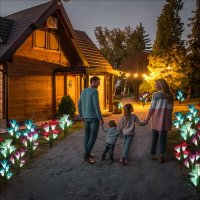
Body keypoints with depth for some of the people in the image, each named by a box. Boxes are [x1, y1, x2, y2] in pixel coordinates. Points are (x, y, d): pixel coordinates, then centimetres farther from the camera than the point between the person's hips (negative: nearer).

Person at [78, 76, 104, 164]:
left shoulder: (83, 91, 9)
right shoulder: (94, 91, -16)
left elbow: (79, 105, 13)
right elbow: (96, 106, -22)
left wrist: (81, 116, 23)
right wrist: (101, 118, -16)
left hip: (86, 117, 8)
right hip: (94, 118, -8)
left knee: (87, 135, 15)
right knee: (93, 136, -3)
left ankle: (87, 154, 22)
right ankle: (86, 156, -7)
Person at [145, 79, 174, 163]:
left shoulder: (156, 94, -6)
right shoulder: (170, 95, 8)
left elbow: (152, 107, -8)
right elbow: (170, 108, 8)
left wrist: (147, 118, -1)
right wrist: (168, 118, 15)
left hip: (157, 117, -2)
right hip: (166, 118, 2)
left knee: (155, 136, 12)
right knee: (163, 137, 5)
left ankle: (153, 154, 20)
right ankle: (161, 155, -6)